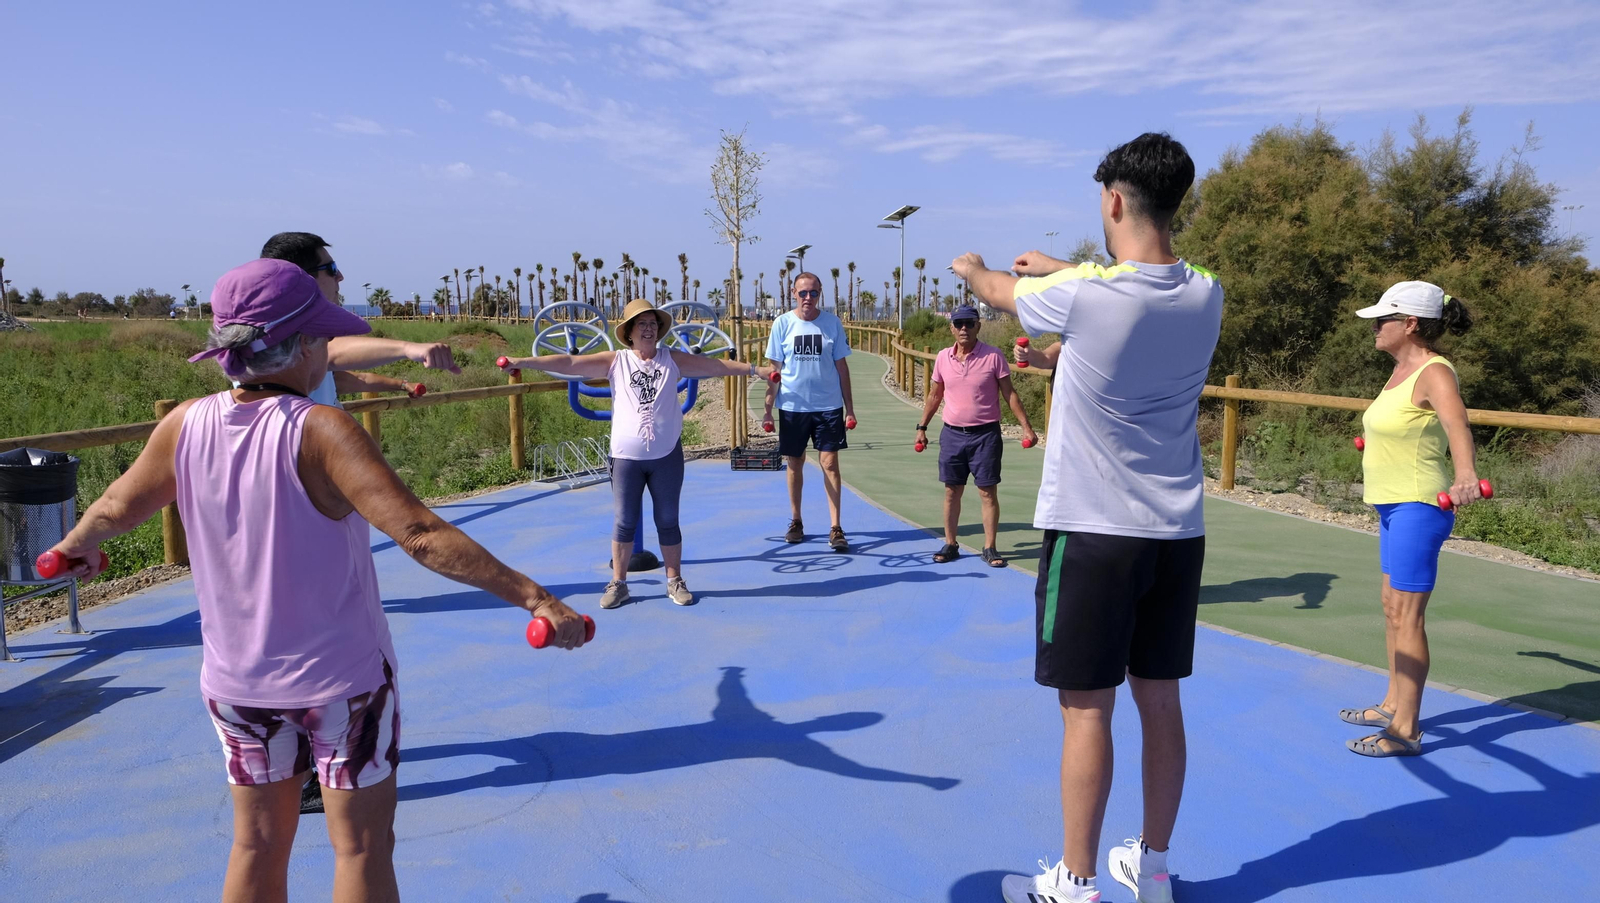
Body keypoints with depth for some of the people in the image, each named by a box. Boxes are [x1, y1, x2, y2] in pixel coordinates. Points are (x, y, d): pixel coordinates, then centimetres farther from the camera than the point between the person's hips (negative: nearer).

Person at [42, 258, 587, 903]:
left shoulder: (184, 426, -7)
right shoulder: (319, 429, -23)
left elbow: (115, 508, 10)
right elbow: (420, 535, -31)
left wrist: (71, 548, 33)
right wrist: (533, 597, -31)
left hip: (235, 682, 5)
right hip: (343, 680, -5)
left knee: (257, 847, 22)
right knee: (362, 851, 12)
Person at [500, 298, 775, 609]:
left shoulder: (673, 360, 3)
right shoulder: (615, 362, 0)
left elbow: (715, 365, 3)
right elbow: (570, 363, -4)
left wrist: (754, 369, 0)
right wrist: (523, 362, -10)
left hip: (667, 455, 1)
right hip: (626, 456, 0)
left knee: (668, 520, 9)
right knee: (625, 521, 7)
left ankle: (675, 581, 23)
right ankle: (618, 584, 19)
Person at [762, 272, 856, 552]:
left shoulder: (832, 323, 0)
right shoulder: (782, 323, -1)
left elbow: (841, 366, 4)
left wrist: (849, 407, 3)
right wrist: (768, 409, -3)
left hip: (828, 405, 0)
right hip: (793, 406, 1)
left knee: (830, 463, -3)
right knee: (795, 464, 10)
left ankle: (836, 528, 2)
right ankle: (796, 522, 25)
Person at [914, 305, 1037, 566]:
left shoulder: (993, 356, -7)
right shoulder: (943, 358, 3)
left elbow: (1009, 394, -4)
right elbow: (934, 395, 14)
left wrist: (1026, 426, -10)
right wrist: (922, 426, 14)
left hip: (985, 434, -3)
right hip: (952, 434, 3)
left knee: (988, 492, 1)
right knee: (952, 491, 9)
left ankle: (990, 548, 11)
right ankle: (950, 545, 21)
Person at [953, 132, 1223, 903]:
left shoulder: (1079, 295, -16)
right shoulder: (1205, 295, 1)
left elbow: (998, 291, 5)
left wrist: (971, 267, 29)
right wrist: (1057, 265, 38)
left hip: (1093, 531, -6)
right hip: (1178, 532, 6)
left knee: (1086, 711, 3)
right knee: (1160, 702, 15)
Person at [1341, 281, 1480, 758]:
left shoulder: (1435, 373, -17)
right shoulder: (1402, 369, 9)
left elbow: (1457, 423, -37)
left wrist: (1466, 475, -56)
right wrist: (1373, 442, 50)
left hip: (1418, 508, -9)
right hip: (1393, 506, 9)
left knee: (1405, 617, -5)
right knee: (1392, 608, 18)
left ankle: (1406, 731, 4)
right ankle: (1394, 705, 32)